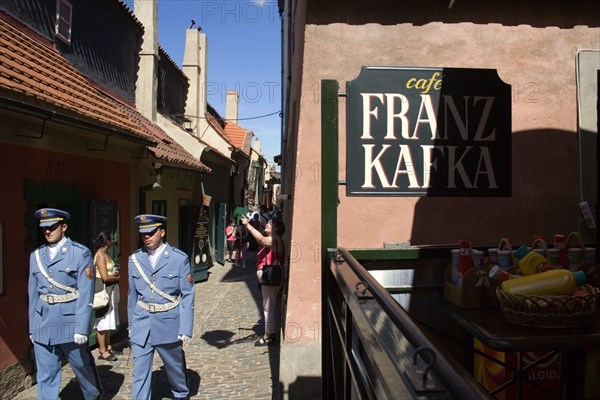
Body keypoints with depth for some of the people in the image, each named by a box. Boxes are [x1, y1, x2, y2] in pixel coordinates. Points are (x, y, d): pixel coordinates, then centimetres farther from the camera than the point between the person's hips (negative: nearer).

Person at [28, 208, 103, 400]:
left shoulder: (81, 253, -8)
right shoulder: (36, 256, 8)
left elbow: (86, 294, -11)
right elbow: (33, 293, 11)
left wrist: (81, 329, -15)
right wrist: (32, 327, 12)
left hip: (70, 324, -3)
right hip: (43, 326, 4)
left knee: (83, 366, 14)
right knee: (46, 376, 8)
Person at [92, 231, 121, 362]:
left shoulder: (106, 254, 12)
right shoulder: (100, 255, -16)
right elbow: (105, 277, -21)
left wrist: (114, 274, 0)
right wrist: (117, 277, -5)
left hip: (110, 290, 10)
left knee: (108, 321, 16)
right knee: (103, 322, -3)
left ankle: (108, 347, 25)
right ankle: (102, 352, 4)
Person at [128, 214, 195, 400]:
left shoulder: (179, 258, -9)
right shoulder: (135, 259, 1)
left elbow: (187, 296, -9)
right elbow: (132, 295, 9)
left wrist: (185, 329, -11)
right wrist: (131, 324, 11)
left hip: (169, 324, -2)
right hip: (142, 325, 2)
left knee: (175, 366, 18)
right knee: (140, 372, 3)